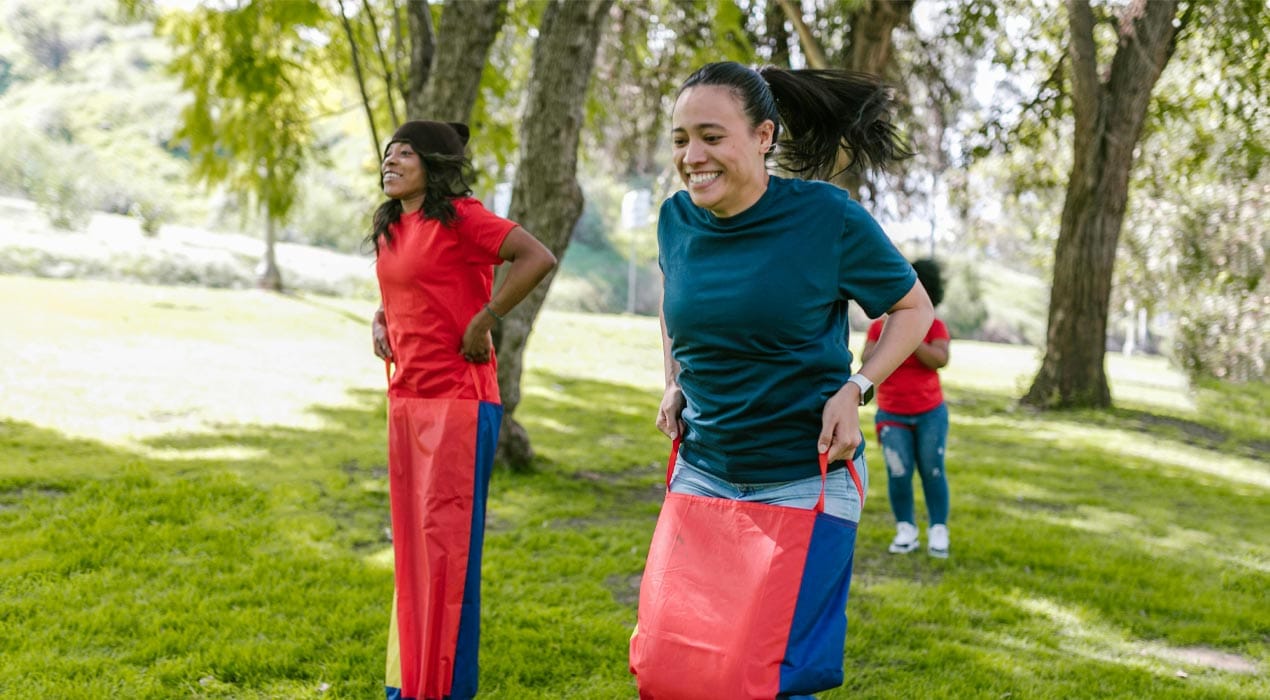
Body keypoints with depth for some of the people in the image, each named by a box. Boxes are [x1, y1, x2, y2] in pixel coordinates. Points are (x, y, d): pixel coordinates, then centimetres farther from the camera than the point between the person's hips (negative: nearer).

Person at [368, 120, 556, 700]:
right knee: (411, 543, 12)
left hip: (458, 401, -8)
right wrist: (380, 320, 11)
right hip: (404, 401, 8)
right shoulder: (390, 230, 14)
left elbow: (538, 258, -20)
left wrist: (483, 322, -17)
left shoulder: (459, 217, -10)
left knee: (447, 541, -4)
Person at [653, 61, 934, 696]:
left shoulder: (827, 217, -13)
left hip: (808, 478, -4)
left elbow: (913, 309, -1)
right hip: (702, 469, 4)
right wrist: (674, 385, 9)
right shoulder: (677, 219, -1)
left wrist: (854, 391, -14)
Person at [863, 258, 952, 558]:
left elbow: (939, 360, -18)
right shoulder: (879, 326, 1)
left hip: (930, 414, 0)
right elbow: (867, 361, -8)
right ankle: (906, 531, 3)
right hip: (892, 415, 1)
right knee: (898, 474, -7)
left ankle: (938, 531, 8)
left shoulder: (934, 326, -3)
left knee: (932, 472, 0)